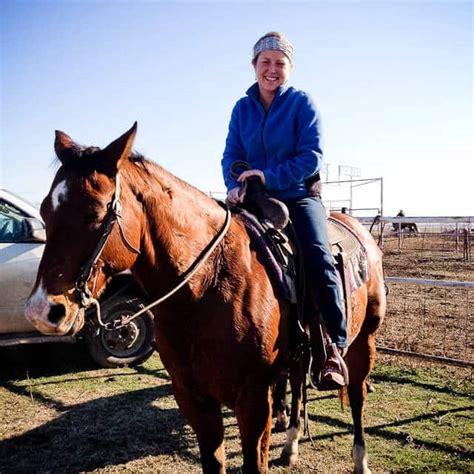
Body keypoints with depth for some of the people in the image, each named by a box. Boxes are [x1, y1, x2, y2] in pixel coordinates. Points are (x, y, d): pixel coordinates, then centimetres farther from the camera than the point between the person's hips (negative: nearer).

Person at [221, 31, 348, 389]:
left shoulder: (302, 103, -1)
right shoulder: (242, 108, 10)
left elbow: (312, 155, -11)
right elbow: (231, 156, 6)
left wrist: (269, 176, -23)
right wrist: (235, 185, -16)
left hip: (299, 195, -4)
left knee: (319, 257, -26)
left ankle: (335, 348, -22)